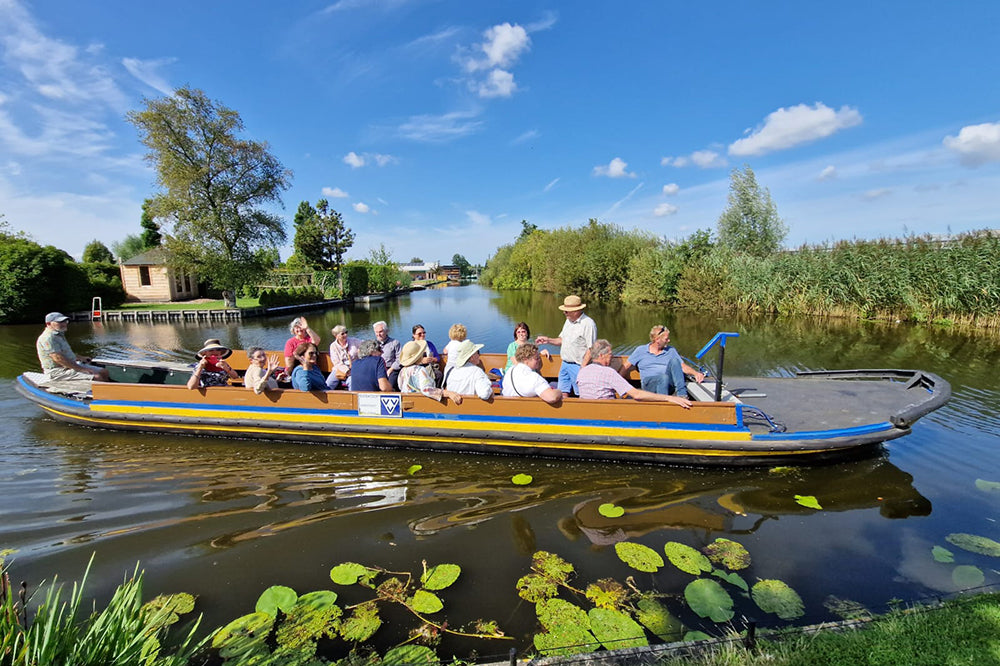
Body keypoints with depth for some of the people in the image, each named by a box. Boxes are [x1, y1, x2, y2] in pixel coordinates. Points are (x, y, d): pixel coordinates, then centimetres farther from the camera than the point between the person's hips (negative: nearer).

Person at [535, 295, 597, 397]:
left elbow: (591, 350, -17)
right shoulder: (568, 321, 12)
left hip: (578, 366, -8)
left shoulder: (588, 324, -15)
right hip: (565, 364, 8)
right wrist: (548, 340, 6)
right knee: (562, 394, 9)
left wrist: (582, 369, -20)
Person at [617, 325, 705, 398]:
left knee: (674, 360, -25)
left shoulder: (671, 351, 21)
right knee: (664, 377, -37)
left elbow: (683, 366, 15)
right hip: (649, 384, -2)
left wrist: (695, 373, -7)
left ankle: (682, 395, -35)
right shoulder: (641, 350, 13)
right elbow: (626, 367, 13)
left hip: (668, 384, 3)